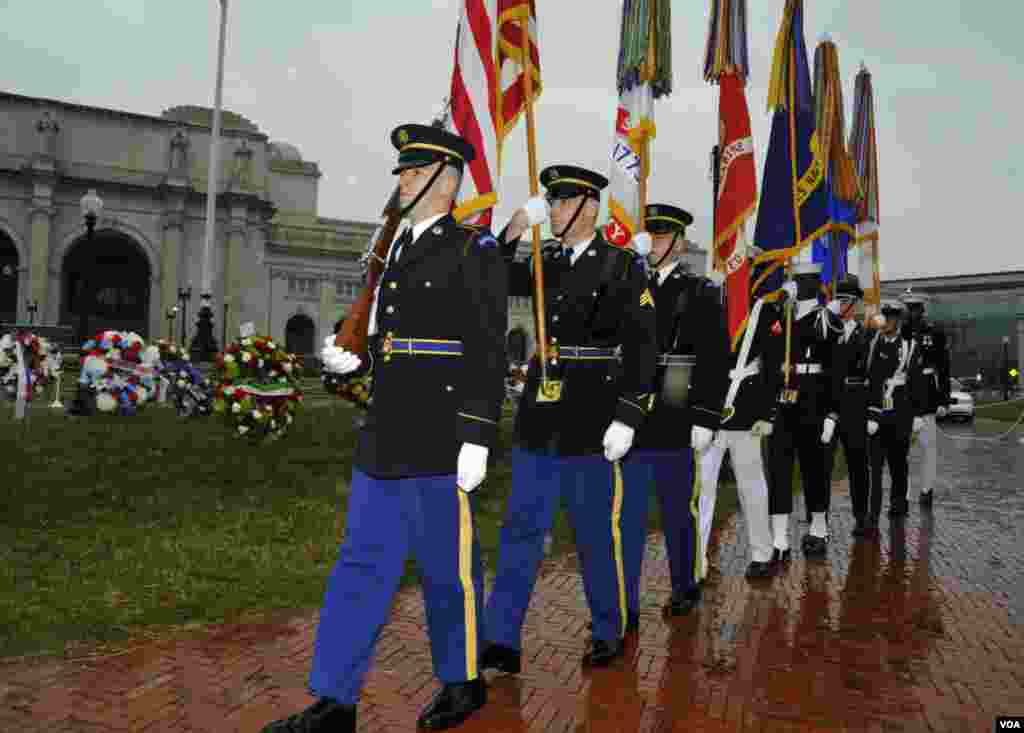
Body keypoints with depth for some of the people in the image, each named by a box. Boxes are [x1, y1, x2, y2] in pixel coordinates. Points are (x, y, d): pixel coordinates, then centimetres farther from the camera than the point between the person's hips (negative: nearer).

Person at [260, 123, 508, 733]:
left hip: (439, 443, -7)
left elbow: (489, 354, -12)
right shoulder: (399, 250, 17)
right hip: (383, 441, 8)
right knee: (362, 565, 9)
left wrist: (477, 438, -17)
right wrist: (353, 361, 5)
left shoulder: (476, 251, -6)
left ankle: (464, 681, 28)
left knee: (448, 566, 6)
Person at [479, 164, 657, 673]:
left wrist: (627, 419, -15)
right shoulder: (547, 264, 11)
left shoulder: (622, 267, -5)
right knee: (520, 530, 6)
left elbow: (642, 348, -8)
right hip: (540, 417, 5)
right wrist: (516, 226, 2)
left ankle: (608, 634, 27)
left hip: (592, 422, -5)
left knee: (596, 534, 8)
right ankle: (502, 644, 15)